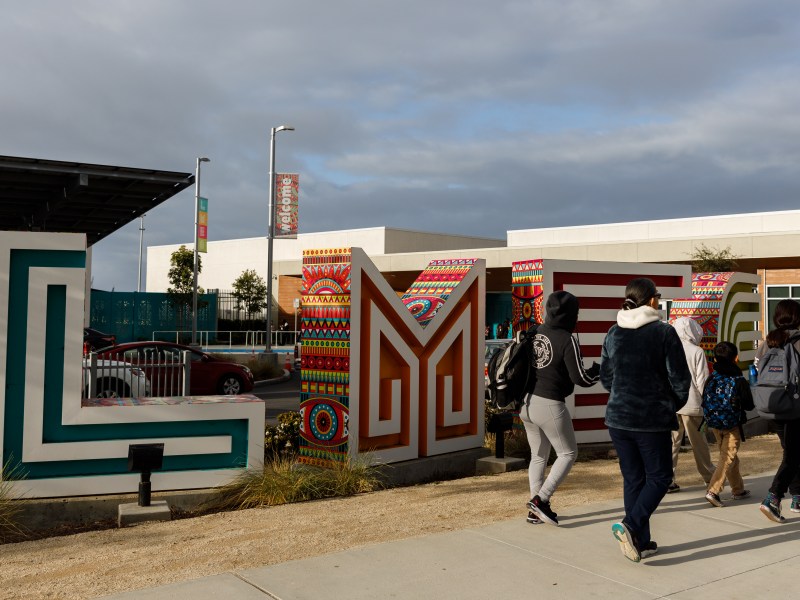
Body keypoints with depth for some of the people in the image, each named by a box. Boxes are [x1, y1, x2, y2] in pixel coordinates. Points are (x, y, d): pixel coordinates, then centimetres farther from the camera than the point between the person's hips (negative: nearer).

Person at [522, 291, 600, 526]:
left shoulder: (535, 333, 3)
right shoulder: (567, 340, -15)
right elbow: (580, 378, -12)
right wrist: (600, 368, 5)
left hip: (527, 403, 7)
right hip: (550, 405, -7)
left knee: (538, 456, 18)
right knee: (568, 453, 11)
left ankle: (536, 510, 20)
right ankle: (540, 499, -1)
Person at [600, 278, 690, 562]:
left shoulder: (613, 334, 3)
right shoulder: (664, 333, -11)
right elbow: (680, 378, -8)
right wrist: (674, 404, 10)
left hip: (618, 418, 5)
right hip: (653, 420, -5)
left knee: (633, 478, 14)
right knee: (659, 477, 9)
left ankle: (641, 542, 18)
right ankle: (631, 526, -10)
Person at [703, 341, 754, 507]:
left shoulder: (711, 379, 1)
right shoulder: (739, 381, -10)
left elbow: (704, 402, 4)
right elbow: (749, 405, -5)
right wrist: (751, 390, 13)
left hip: (714, 425, 5)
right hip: (732, 425, -5)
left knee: (730, 456, 19)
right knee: (728, 457, -4)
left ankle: (738, 490, 30)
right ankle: (713, 490, -17)